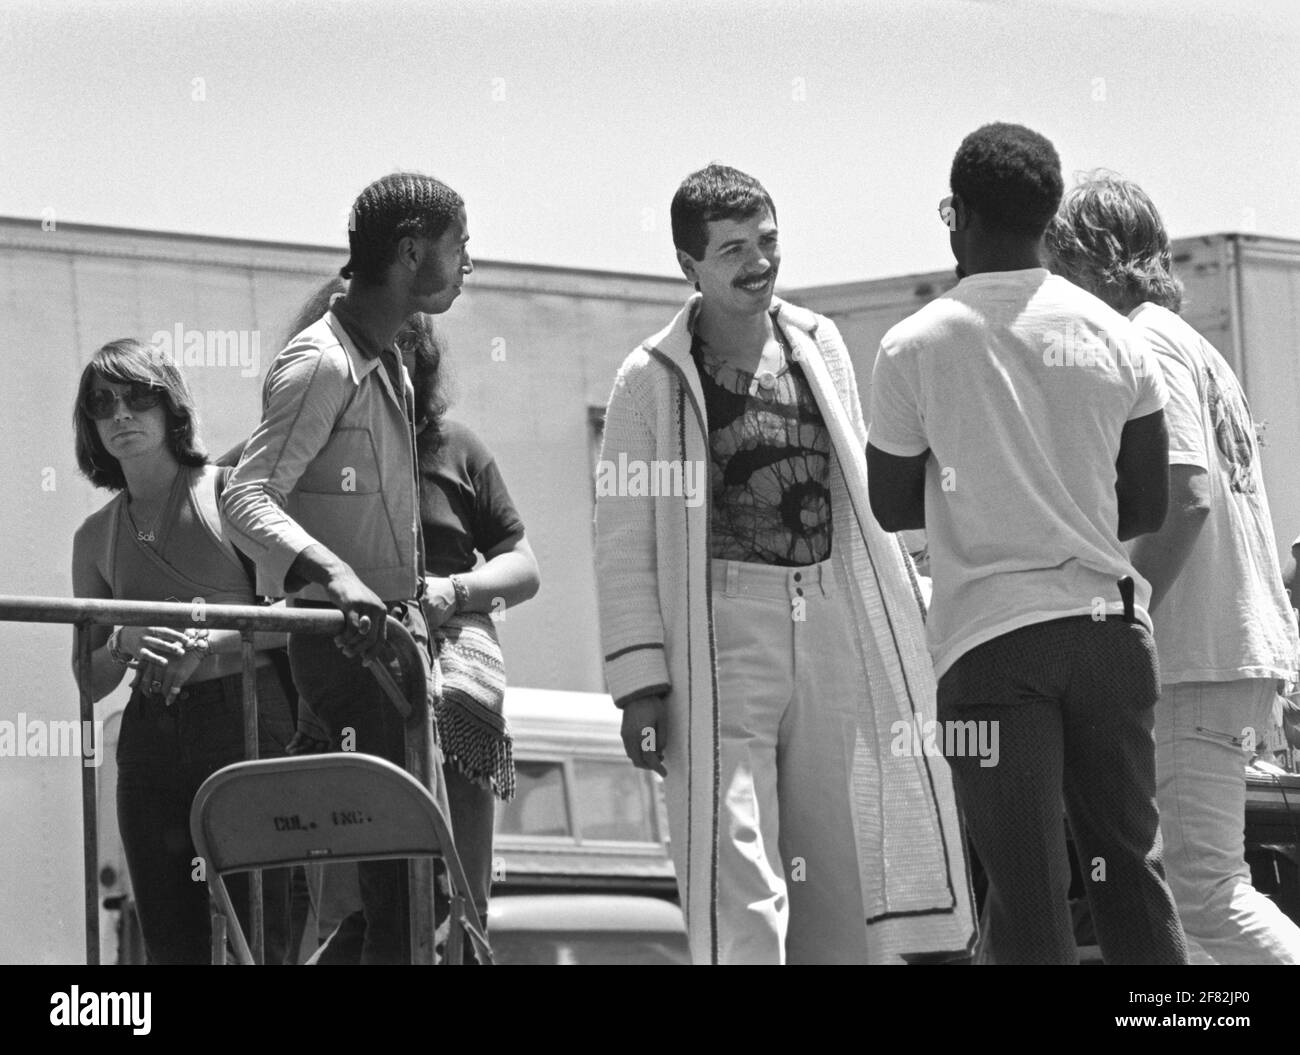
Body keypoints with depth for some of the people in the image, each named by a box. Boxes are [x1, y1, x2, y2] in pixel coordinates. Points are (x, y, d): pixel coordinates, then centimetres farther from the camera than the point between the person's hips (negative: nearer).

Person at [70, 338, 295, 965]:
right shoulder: (97, 537, 14)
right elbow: (90, 680, 14)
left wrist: (212, 641, -15)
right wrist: (123, 644, -7)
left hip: (249, 720, -4)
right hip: (152, 739, 4)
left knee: (257, 935, -10)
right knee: (172, 944, 1)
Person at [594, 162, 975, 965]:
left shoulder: (820, 347, 13)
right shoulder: (654, 380, 0)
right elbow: (625, 544, -2)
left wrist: (904, 598, 15)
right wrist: (640, 684, -8)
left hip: (837, 625, 5)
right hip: (723, 632, -4)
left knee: (842, 874, 5)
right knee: (736, 876, -12)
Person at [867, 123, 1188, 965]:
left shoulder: (915, 348, -5)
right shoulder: (1112, 335, 3)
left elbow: (890, 507, 6)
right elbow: (1149, 507, 8)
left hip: (992, 639, -3)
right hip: (1108, 621, 3)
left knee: (1029, 894, -3)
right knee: (1132, 872, 10)